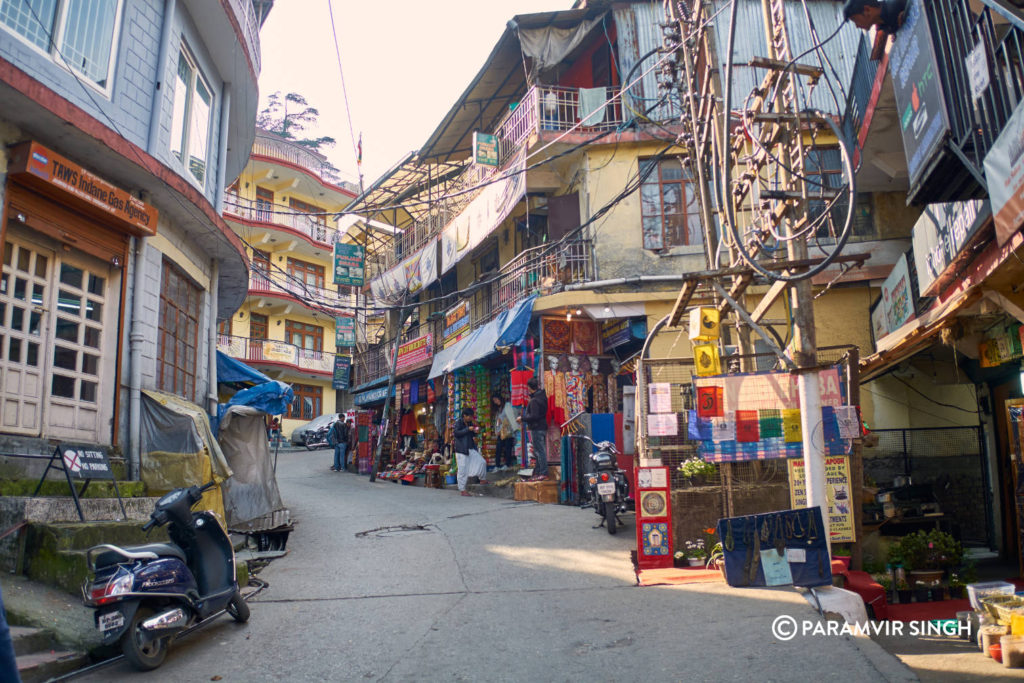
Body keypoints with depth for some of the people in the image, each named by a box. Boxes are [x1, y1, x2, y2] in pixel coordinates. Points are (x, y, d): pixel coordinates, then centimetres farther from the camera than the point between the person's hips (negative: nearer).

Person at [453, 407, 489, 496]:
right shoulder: (459, 423, -6)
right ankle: (462, 490, 3)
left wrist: (476, 432, 2)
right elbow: (456, 433, -21)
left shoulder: (470, 423, 14)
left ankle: (483, 479, 20)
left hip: (471, 449, 7)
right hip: (462, 450, -7)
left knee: (482, 462, 1)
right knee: (463, 470, -3)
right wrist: (468, 429, -23)